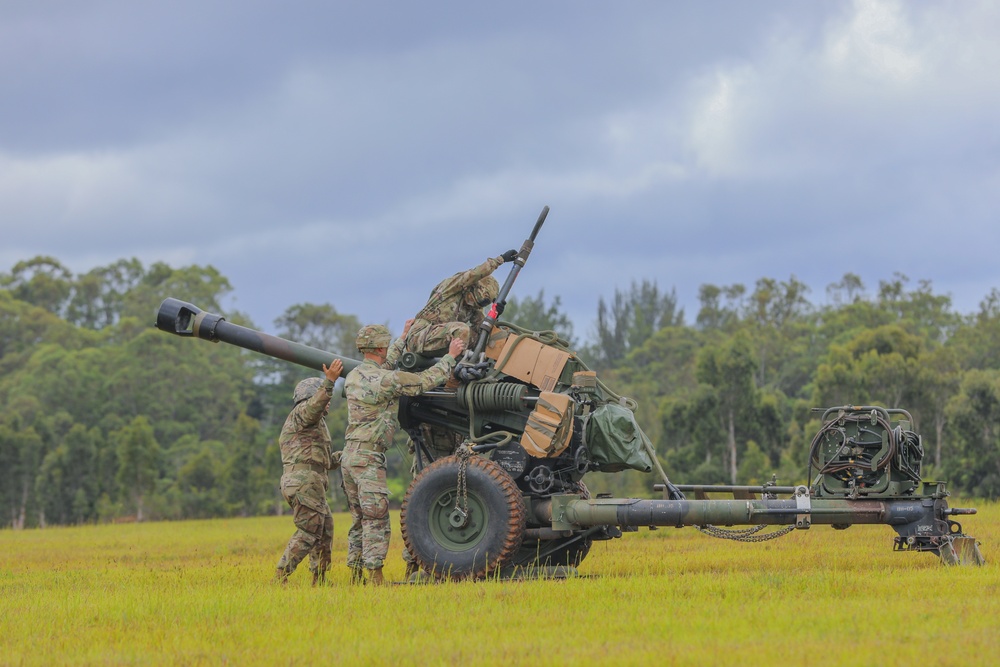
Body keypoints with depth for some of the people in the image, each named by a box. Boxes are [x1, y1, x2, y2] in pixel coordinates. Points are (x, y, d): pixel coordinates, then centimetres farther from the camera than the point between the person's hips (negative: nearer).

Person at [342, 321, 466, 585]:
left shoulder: (353, 377, 12)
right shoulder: (387, 380, -14)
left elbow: (383, 368, 32)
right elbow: (427, 380, -9)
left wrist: (403, 339, 42)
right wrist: (450, 356, 5)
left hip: (349, 455, 9)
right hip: (368, 457, -9)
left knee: (360, 520, 13)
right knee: (376, 520, -9)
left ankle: (356, 577, 13)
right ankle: (375, 577, -14)